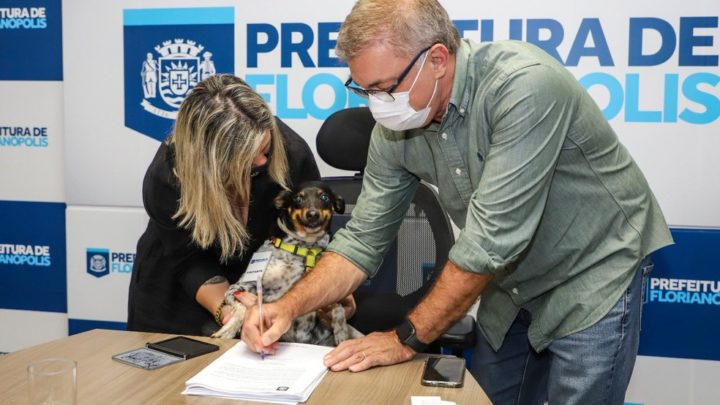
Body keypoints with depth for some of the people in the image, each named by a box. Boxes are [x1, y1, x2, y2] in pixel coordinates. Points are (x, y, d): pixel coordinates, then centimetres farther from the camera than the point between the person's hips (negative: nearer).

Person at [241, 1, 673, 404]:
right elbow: (364, 239, -5)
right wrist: (289, 307, -18)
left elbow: (491, 238, -32)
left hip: (592, 276, -5)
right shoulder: (395, 127, -11)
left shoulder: (524, 84, -31)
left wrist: (408, 338, -24)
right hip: (514, 285, 5)